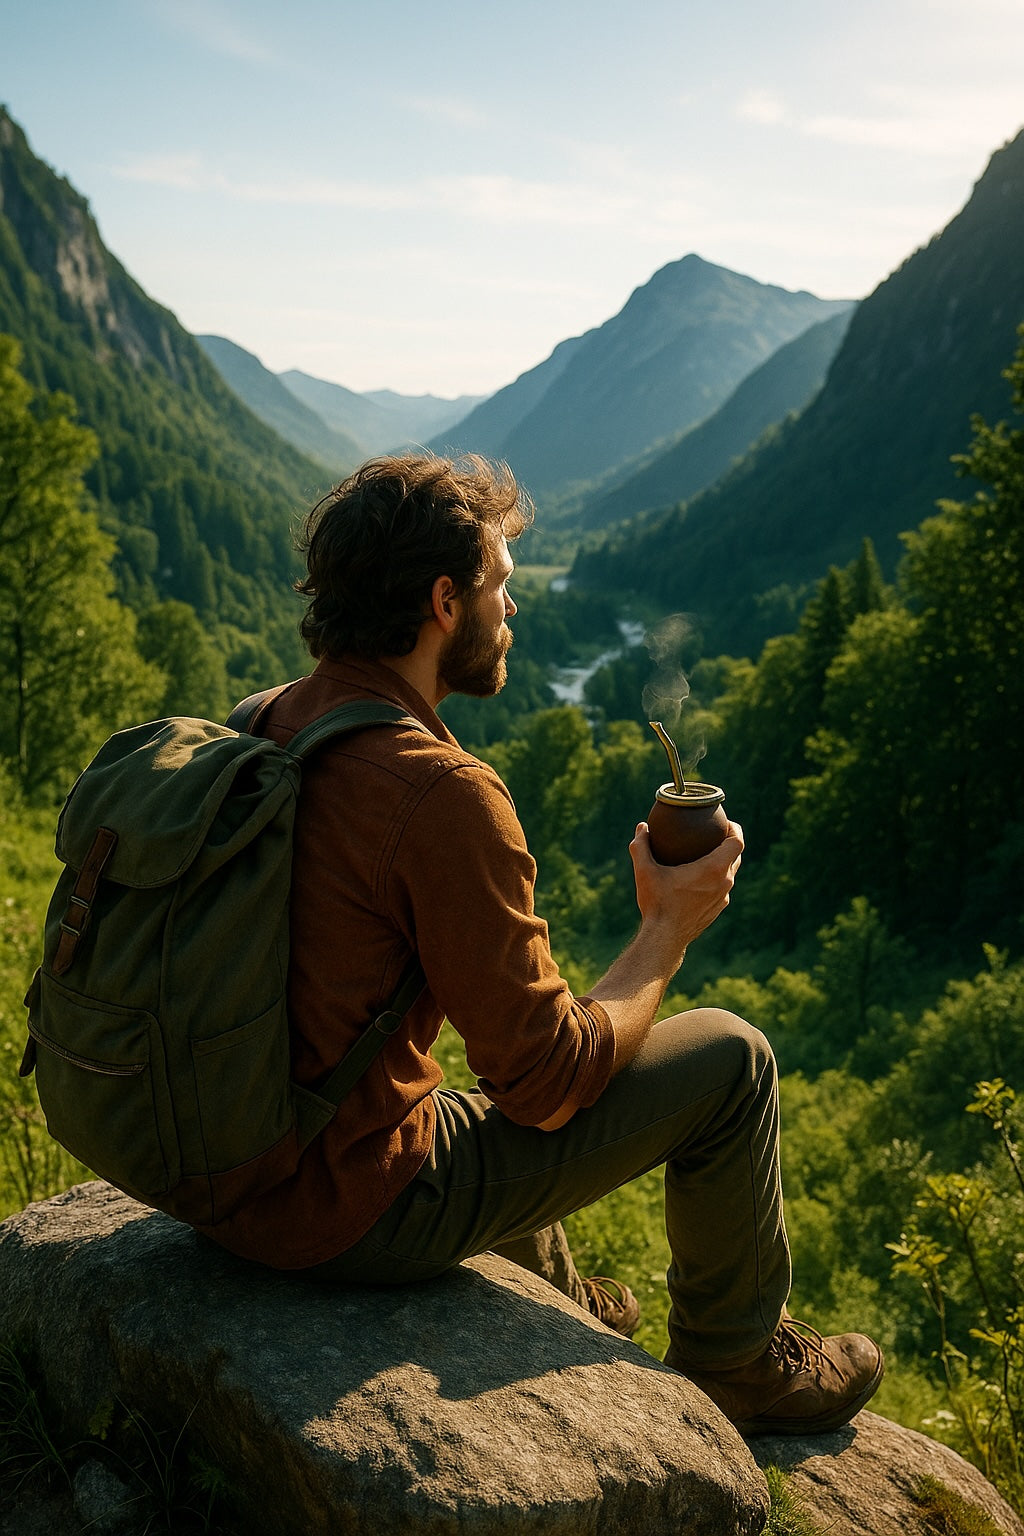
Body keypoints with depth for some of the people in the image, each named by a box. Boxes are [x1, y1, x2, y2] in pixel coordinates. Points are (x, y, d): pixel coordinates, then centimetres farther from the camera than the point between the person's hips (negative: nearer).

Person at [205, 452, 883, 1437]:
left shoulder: (259, 726, 1)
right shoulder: (442, 796, -26)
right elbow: (552, 1078, -18)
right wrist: (670, 928, -2)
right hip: (348, 1214, -8)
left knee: (506, 1077, 35)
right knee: (729, 1059, 2)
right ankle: (740, 1364, 26)